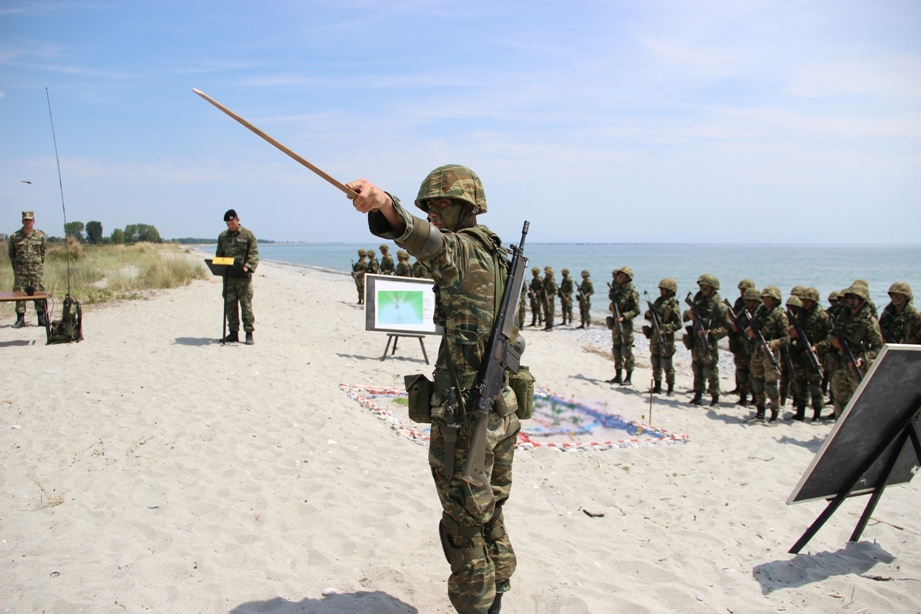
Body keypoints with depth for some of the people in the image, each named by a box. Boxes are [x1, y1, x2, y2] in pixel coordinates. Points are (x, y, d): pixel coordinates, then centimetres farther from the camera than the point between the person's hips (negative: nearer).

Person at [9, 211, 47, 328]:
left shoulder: (40, 236, 5)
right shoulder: (14, 236, 3)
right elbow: (11, 253, 12)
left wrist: (39, 264, 9)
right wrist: (16, 266, 9)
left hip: (37, 269, 0)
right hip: (20, 270, 0)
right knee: (19, 293, 1)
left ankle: (42, 318, 6)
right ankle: (20, 318, 7)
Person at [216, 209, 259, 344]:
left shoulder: (248, 235, 2)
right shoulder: (222, 236, 14)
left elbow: (254, 254, -4)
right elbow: (219, 255, 18)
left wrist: (247, 267, -19)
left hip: (243, 276, -4)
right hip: (228, 276, 4)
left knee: (246, 304, -4)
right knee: (229, 305, 5)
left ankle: (249, 333, 2)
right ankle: (233, 332, 13)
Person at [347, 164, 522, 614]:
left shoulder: (462, 249, -15)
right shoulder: (495, 255, 13)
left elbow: (423, 239, -38)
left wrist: (383, 203, -56)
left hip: (464, 417, -9)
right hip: (501, 412, 9)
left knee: (464, 526, 5)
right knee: (490, 516, 23)